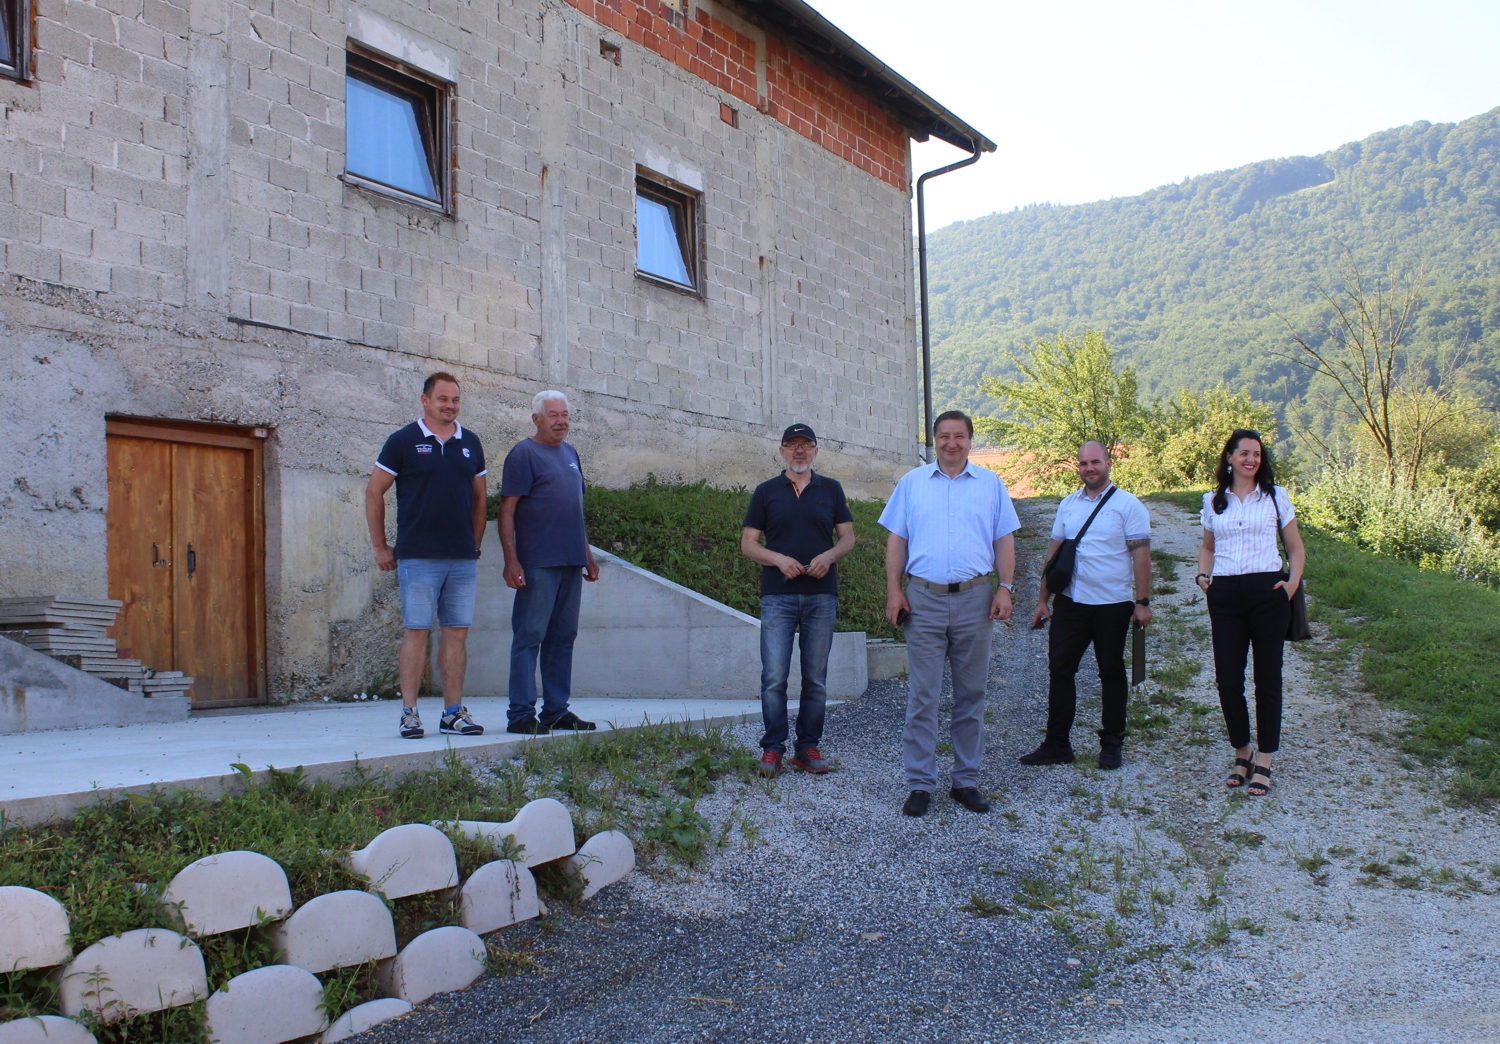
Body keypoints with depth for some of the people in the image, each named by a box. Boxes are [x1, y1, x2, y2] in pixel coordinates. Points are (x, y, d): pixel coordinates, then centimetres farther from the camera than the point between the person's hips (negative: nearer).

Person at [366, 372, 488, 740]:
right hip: (418, 557, -4)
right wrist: (380, 547, 3)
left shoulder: (470, 443, 13)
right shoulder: (404, 441, 1)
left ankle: (454, 712, 11)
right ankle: (409, 712, 4)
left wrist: (475, 545, 14)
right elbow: (374, 493, 4)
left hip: (463, 558, 4)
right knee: (416, 631, -3)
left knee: (457, 633, 5)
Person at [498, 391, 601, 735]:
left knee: (563, 638, 10)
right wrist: (511, 561, -17)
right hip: (537, 564, -7)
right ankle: (521, 714, 1)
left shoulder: (570, 453, 18)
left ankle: (557, 711, 18)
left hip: (571, 563, 8)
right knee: (529, 636, -4)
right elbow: (506, 510, -10)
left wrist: (588, 555, 21)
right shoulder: (524, 454, -5)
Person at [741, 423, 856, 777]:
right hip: (778, 595, -1)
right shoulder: (766, 491, 8)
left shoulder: (831, 489, 11)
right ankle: (772, 748, 4)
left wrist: (829, 556, -10)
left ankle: (809, 747, 15)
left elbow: (847, 537, 11)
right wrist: (779, 559, -12)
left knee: (816, 678, 5)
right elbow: (748, 544, 6)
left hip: (822, 595, 1)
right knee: (774, 676, -6)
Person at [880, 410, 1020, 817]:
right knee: (922, 696, -2)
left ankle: (966, 780, 18)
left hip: (974, 600, 1)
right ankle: (919, 783, 5)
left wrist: (1005, 588, -4)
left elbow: (1004, 540, 8)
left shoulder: (991, 484, 10)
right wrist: (893, 590, -2)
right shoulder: (912, 482, 9)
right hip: (924, 600, -1)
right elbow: (896, 540, 7)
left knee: (971, 695, 8)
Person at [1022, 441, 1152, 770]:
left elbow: (1141, 555, -7)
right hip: (1069, 603, 4)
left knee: (1112, 673, 7)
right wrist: (1043, 600, 11)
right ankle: (1057, 744, 11)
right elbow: (1053, 553, 13)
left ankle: (1111, 744, 19)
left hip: (1112, 604, -4)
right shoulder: (1067, 505, 9)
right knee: (1059, 671, 3)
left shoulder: (1128, 505, -4)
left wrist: (1142, 602, -12)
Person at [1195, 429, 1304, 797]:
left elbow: (1296, 549, 10)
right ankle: (1241, 754, 20)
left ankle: (1264, 763, 10)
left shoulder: (1275, 496, 6)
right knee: (1228, 680, 0)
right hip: (1225, 597, 2)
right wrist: (1203, 576, 5)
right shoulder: (1213, 501, 11)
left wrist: (1293, 584, -6)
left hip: (1266, 592, -2)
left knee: (1267, 679, 2)